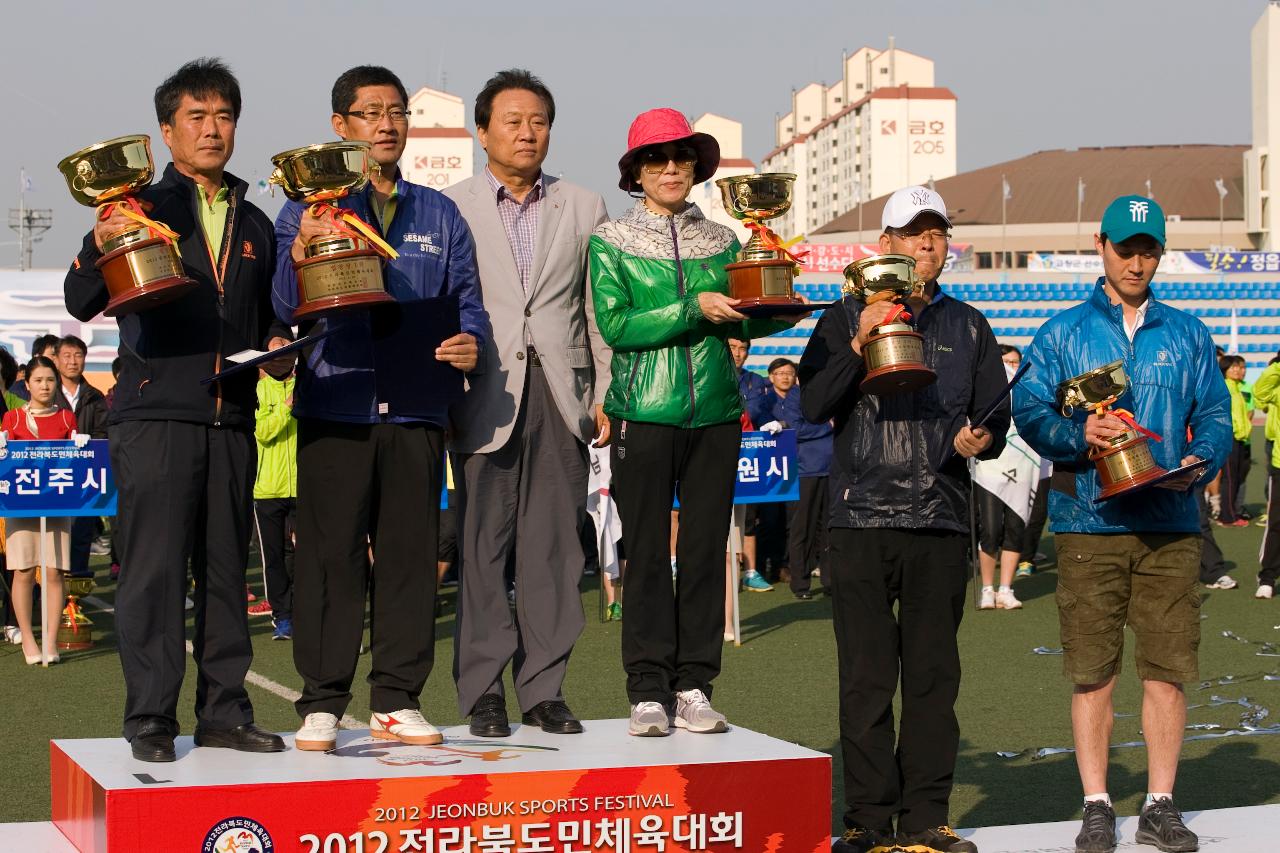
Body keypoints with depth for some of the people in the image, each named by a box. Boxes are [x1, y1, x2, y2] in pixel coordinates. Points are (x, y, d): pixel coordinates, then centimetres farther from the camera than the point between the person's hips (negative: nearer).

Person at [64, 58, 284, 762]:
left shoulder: (255, 226, 18)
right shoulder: (142, 209, 5)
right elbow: (81, 305, -3)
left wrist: (276, 353, 4)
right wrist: (99, 248, -22)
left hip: (231, 420, 4)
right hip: (155, 414, -4)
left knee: (226, 568, 7)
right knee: (156, 568, -5)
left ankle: (224, 712, 14)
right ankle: (150, 719, 1)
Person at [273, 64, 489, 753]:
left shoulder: (440, 216, 16)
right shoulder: (306, 209, 8)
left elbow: (467, 302, 14)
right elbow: (280, 311, -2)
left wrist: (469, 342, -9)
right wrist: (297, 257, -22)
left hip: (417, 409, 3)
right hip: (335, 406, -2)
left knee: (410, 555, 4)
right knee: (330, 555, -3)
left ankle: (397, 701, 12)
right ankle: (321, 704, 4)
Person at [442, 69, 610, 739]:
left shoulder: (583, 207, 14)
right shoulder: (449, 208, 7)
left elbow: (599, 308, 12)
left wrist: (605, 395, 5)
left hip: (562, 391, 2)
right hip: (486, 391, -2)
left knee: (554, 546, 2)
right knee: (483, 546, -2)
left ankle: (544, 689, 8)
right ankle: (483, 692, 5)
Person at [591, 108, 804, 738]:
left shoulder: (720, 241, 13)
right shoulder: (611, 242, 4)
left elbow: (748, 320, 6)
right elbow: (614, 325, -8)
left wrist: (784, 308, -14)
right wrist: (693, 311, -14)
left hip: (715, 413, 3)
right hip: (643, 413, -3)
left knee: (706, 550, 3)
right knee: (647, 553, -1)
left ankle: (694, 687, 10)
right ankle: (649, 691, 4)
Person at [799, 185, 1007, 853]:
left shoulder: (967, 327, 15)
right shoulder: (847, 317, 9)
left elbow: (997, 415, 15)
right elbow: (812, 406, -2)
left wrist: (980, 438, -7)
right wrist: (859, 344, -14)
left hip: (941, 522, 2)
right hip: (861, 521, -2)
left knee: (933, 675, 3)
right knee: (866, 677, -1)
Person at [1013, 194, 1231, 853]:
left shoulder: (1186, 334, 15)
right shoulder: (1064, 332, 9)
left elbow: (1214, 415, 11)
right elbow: (1028, 410, 0)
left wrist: (1200, 460, -10)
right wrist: (1079, 435, -19)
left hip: (1170, 524, 2)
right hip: (1088, 522, -2)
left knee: (1167, 667, 1)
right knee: (1092, 671, 0)